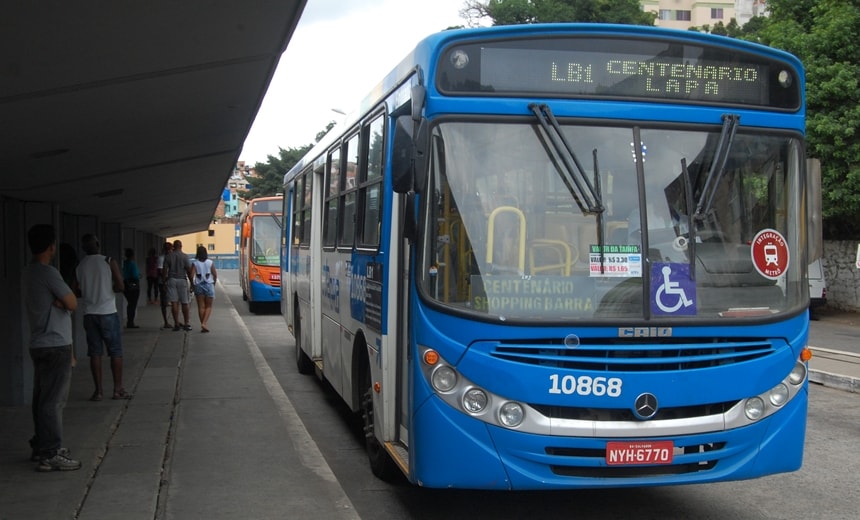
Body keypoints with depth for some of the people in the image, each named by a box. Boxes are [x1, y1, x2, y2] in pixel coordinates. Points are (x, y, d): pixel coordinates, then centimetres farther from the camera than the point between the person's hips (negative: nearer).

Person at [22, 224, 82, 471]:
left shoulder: (30, 272, 12)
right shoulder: (48, 272, -18)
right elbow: (72, 303, -15)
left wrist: (58, 301, -8)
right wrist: (63, 300, 2)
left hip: (40, 345, 9)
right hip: (55, 346, -9)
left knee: (42, 398, 15)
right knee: (54, 400, -6)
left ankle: (41, 446, 23)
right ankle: (50, 455, -4)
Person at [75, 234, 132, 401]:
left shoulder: (79, 266, 2)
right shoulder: (109, 262, -7)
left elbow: (77, 292, 6)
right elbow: (120, 287, -10)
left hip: (89, 314, 3)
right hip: (108, 312, -3)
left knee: (95, 353, 7)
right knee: (116, 351, 5)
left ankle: (98, 390, 8)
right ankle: (118, 389, 7)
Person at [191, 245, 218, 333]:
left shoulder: (194, 263, -4)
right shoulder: (210, 262, -3)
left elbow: (192, 276, -11)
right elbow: (215, 275, -1)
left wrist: (192, 285, 5)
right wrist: (214, 283, 15)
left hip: (198, 285, 0)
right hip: (209, 285, 0)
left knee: (201, 306, 7)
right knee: (208, 306, 7)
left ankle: (203, 325, 9)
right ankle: (204, 323, -11)